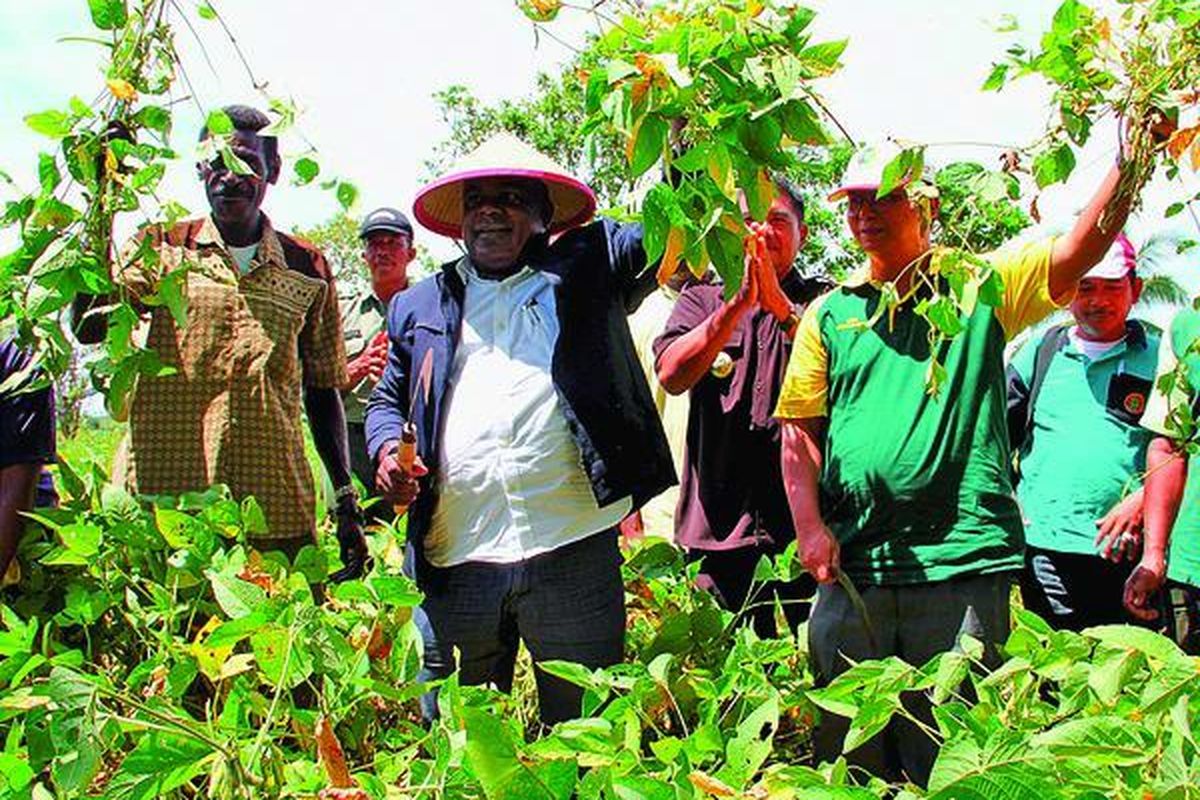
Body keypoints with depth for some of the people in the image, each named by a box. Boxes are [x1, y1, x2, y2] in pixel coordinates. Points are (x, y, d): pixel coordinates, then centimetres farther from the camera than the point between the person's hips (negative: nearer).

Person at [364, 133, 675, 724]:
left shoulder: (585, 268, 11)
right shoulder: (419, 307, 19)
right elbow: (386, 400, 25)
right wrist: (387, 450, 5)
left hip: (573, 553, -2)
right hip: (452, 562, 2)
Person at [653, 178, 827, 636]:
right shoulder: (702, 300, 14)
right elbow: (672, 375, -5)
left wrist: (781, 306, -19)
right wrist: (738, 303, -16)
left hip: (801, 530, 0)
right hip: (717, 530, 1)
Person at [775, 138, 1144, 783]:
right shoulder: (830, 313, 12)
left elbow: (1079, 250, -8)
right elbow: (800, 432, 10)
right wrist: (810, 526, -2)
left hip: (959, 561, -2)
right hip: (850, 562, 2)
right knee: (845, 751, 11)